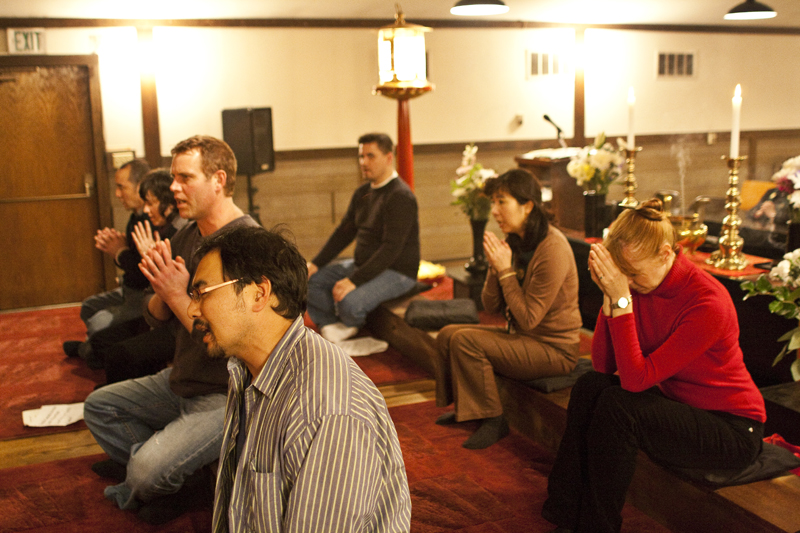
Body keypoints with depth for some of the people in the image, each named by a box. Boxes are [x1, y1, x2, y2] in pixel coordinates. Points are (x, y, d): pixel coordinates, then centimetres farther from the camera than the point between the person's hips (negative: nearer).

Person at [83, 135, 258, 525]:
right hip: (180, 382, 10)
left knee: (146, 470, -23)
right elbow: (155, 318, 9)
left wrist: (178, 296, -26)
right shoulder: (186, 237, 5)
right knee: (98, 405, 14)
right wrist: (161, 291, -13)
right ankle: (175, 479, 8)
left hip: (226, 395, -9)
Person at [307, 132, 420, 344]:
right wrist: (315, 264, 0)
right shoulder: (362, 193, 9)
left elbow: (391, 248, -26)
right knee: (311, 280, -4)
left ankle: (351, 326, 3)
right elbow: (344, 232, 13)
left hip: (396, 272, -9)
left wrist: (354, 281, -29)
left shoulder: (400, 196, -19)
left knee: (349, 302, -31)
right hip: (362, 264, 9)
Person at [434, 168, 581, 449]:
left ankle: (493, 421, -4)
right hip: (522, 336, 9)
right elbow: (490, 306, 4)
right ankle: (464, 408, 20)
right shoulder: (514, 242, 3)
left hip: (554, 347, -9)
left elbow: (528, 318, -22)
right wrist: (495, 267, -13)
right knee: (447, 334, 2)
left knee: (465, 340, -21)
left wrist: (506, 269, -21)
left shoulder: (553, 249, -23)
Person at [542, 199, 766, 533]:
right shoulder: (640, 285, -6)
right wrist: (609, 295, -19)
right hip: (675, 403, 7)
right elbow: (602, 365, -9)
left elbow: (636, 378, -30)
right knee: (590, 386, -13)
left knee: (617, 407, -27)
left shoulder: (708, 303, -26)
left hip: (732, 427, -7)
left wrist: (621, 299, -33)